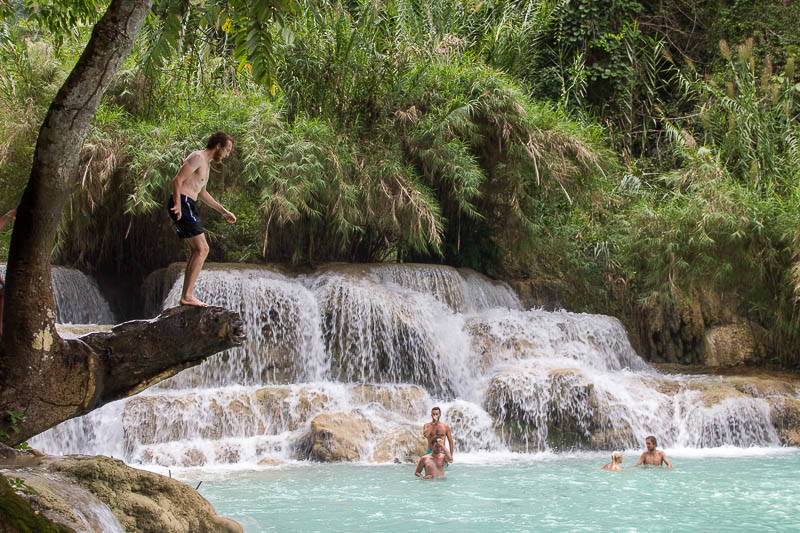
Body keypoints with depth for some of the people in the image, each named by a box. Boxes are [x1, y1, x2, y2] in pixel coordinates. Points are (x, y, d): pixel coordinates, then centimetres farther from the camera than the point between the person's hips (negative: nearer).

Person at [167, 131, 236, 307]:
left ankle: (186, 296, 11)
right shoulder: (197, 157, -10)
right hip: (183, 203, -11)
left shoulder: (206, 163, 23)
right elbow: (177, 180, -20)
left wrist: (224, 211, 34)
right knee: (202, 249, -12)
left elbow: (202, 193, 34)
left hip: (185, 206, 11)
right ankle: (187, 296, -14)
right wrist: (178, 205, -30)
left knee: (196, 251, 12)